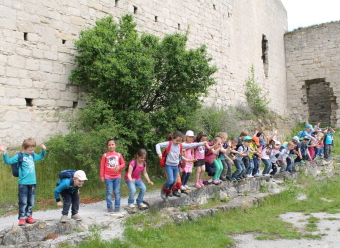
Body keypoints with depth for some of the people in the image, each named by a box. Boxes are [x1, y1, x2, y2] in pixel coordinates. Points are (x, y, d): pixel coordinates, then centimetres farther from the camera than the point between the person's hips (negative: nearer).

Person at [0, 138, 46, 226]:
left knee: (31, 201, 11)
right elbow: (8, 161, -13)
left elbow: (40, 157, 33)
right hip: (23, 183, -6)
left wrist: (43, 150, 22)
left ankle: (28, 216, 22)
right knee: (23, 201, -3)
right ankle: (22, 218, 4)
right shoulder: (19, 156, -5)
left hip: (32, 182, 6)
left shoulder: (33, 155, 13)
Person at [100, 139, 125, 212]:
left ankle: (117, 206, 14)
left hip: (117, 176, 1)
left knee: (117, 192, 5)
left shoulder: (119, 155, 6)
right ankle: (109, 207, 9)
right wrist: (101, 176, -2)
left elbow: (123, 164, 9)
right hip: (108, 177, -1)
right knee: (109, 192, 1)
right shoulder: (105, 155, 2)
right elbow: (102, 166, 3)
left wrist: (119, 167, -13)